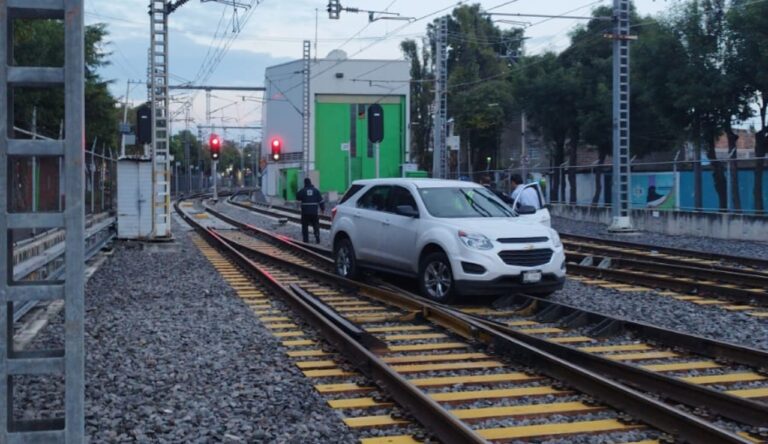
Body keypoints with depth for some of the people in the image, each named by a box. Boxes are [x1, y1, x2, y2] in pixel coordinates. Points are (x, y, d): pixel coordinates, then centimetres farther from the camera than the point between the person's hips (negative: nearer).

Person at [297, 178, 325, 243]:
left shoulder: (302, 191, -4)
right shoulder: (316, 190, 1)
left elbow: (298, 197, 9)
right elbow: (321, 201, 1)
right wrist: (323, 208, 8)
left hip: (305, 212, -1)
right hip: (315, 211, 2)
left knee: (305, 226, 7)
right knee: (316, 225, 9)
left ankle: (306, 239, 4)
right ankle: (317, 239, 4)